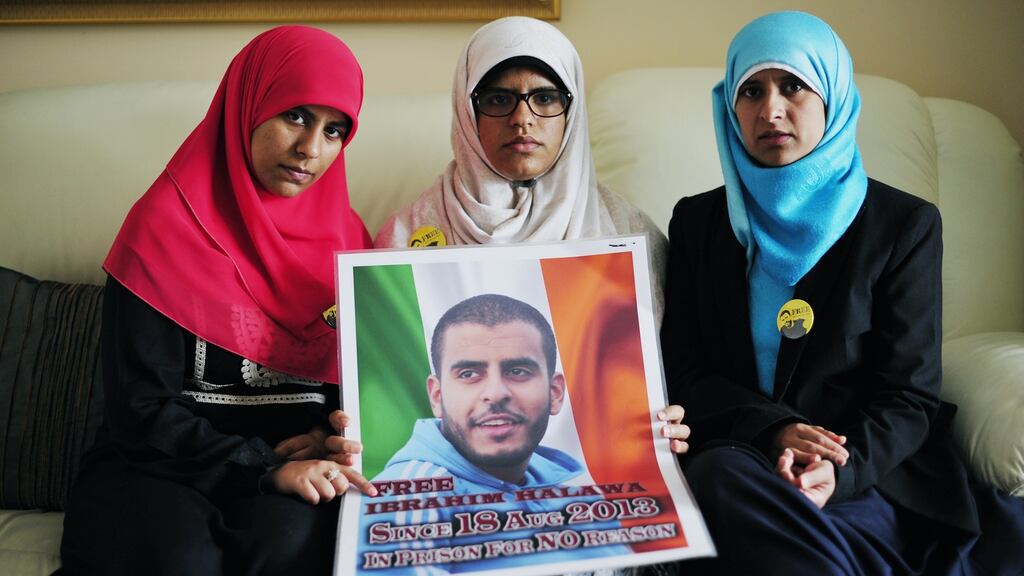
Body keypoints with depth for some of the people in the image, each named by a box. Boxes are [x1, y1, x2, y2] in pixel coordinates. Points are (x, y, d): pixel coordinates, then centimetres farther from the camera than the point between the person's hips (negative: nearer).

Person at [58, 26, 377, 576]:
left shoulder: (343, 235, 7)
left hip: (298, 455, 3)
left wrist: (338, 433, -10)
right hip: (169, 461, -2)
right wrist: (264, 467, -20)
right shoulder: (166, 223, -7)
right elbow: (140, 407, -10)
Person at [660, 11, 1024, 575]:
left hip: (871, 472, -1)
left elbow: (907, 393, 0)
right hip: (739, 455, 1)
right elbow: (685, 371, 3)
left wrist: (842, 467, -20)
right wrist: (774, 431, -15)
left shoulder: (904, 224, 4)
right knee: (718, 474, -33)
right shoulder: (697, 221, 9)